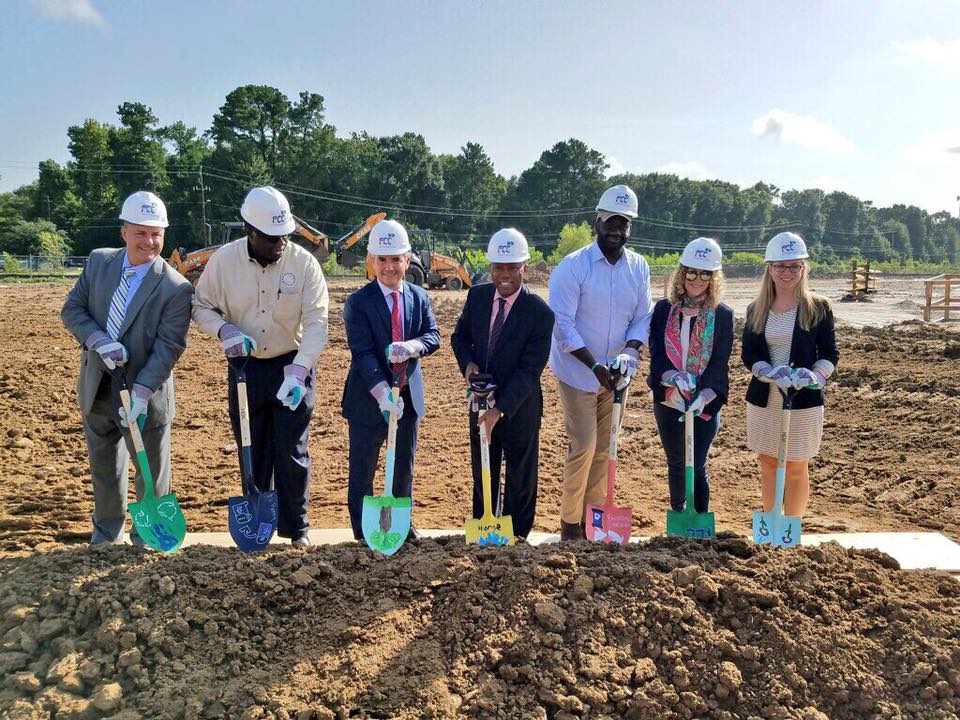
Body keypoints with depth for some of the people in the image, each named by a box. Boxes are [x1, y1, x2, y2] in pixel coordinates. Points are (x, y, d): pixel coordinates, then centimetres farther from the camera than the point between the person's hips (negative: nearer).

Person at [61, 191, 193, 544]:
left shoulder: (176, 288, -16)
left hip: (144, 391, -4)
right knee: (102, 463, 21)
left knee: (151, 469, 9)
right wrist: (99, 341, -18)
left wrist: (142, 393, -27)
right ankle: (107, 528, 42)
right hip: (96, 386, 5)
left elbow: (168, 346, -19)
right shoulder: (98, 262, -1)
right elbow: (71, 309, 1)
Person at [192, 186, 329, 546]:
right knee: (252, 451, 12)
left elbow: (316, 323, -16)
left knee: (292, 452, 3)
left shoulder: (304, 262, -14)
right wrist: (223, 329, -17)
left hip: (293, 366, -2)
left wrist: (298, 370, -27)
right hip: (245, 367, 2)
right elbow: (201, 307, 4)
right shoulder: (223, 260, -9)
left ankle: (295, 525, 19)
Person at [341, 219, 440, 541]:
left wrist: (412, 346, -27)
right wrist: (383, 393, -31)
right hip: (368, 397, -4)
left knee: (405, 466, 17)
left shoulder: (419, 296, 3)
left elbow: (433, 336, -3)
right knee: (362, 469, 7)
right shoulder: (358, 302, -12)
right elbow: (362, 353, -19)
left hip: (409, 395, 4)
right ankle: (362, 532, 23)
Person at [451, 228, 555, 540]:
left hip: (519, 406, -4)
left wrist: (499, 409, -26)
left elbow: (530, 369, -21)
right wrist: (468, 363, -13)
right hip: (481, 400, 4)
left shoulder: (540, 312, -19)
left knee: (520, 476, 13)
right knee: (482, 473, 19)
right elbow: (460, 336, 9)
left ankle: (517, 536, 31)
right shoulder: (477, 295, -5)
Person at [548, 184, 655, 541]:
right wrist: (595, 366, -22)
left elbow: (642, 318, 3)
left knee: (603, 448, 11)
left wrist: (628, 354, -16)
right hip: (578, 373, -4)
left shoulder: (639, 267, 1)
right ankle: (570, 521, 11)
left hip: (615, 374, 5)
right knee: (583, 445, -5)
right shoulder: (572, 266, -13)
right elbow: (563, 325, -16)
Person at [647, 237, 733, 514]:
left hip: (705, 404, -2)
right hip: (668, 401, 3)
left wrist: (704, 396, -24)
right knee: (676, 463, 16)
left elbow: (720, 364, -8)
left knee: (696, 466, -6)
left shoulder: (722, 314, -3)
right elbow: (656, 354, -6)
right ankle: (677, 516, 35)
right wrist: (673, 376, -26)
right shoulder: (663, 309, 1)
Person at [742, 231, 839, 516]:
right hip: (763, 398, 3)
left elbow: (830, 354, 0)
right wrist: (771, 372, -22)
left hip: (803, 400, -2)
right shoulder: (756, 310, 5)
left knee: (796, 469, 5)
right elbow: (748, 354, -1)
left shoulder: (818, 308, -2)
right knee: (767, 465, 11)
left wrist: (814, 376, -22)